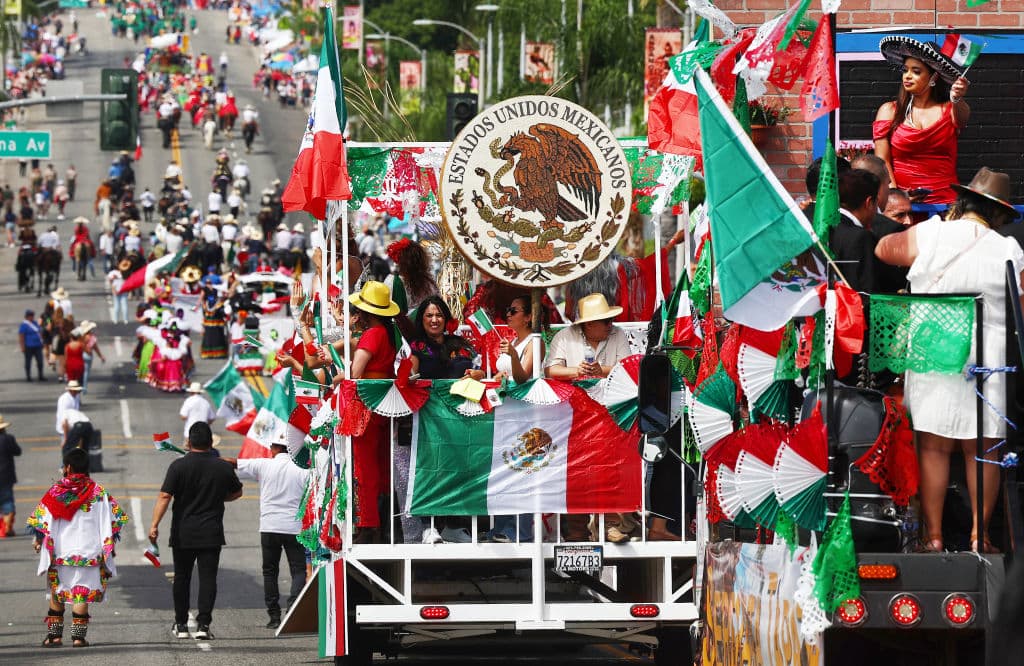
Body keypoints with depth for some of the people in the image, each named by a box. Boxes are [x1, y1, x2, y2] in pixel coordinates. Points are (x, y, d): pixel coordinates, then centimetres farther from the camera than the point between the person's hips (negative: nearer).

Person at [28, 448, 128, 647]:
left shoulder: (56, 491, -4)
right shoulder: (98, 492, -2)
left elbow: (39, 519, -4)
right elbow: (116, 517, -2)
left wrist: (38, 540, 12)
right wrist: (109, 544, 7)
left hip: (59, 552, 0)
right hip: (88, 552, 0)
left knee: (57, 593, 14)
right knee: (82, 593, 3)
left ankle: (54, 635, 14)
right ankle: (78, 636, -2)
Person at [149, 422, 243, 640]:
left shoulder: (179, 466, -8)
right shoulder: (223, 467, 0)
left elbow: (164, 496, -14)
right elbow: (236, 493, 15)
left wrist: (155, 525, -14)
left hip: (183, 533, 0)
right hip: (211, 535, 0)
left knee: (182, 578, 12)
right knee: (208, 578, 0)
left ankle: (181, 625, 18)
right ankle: (203, 624, -10)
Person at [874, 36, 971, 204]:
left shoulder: (949, 111, 9)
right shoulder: (889, 111, 10)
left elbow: (962, 117, -14)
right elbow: (882, 161, 4)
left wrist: (957, 100, -36)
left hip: (945, 199, 0)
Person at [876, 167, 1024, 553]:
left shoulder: (927, 236, -3)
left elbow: (884, 249, 15)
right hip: (989, 362, 0)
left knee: (934, 448, 5)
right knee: (982, 451, 7)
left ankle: (934, 536, 6)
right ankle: (979, 535, 10)